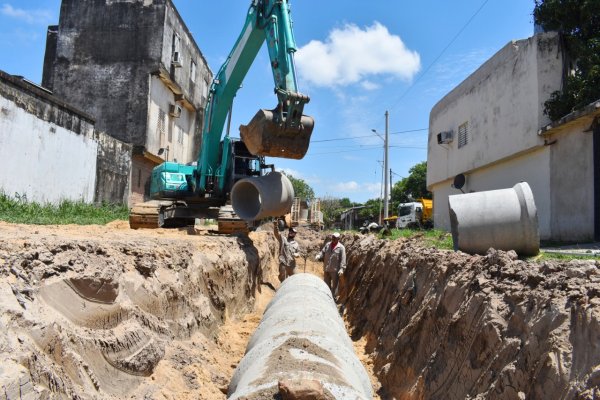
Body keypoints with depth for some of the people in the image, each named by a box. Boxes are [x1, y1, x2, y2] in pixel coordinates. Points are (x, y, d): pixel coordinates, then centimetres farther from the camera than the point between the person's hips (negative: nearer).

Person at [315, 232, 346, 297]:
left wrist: (342, 269, -19)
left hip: (335, 270, -5)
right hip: (326, 269, 5)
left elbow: (343, 259, -11)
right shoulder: (327, 245, 9)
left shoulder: (341, 247, -7)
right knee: (327, 284, 16)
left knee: (334, 285, 3)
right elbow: (323, 252, 11)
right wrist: (318, 256, -11)